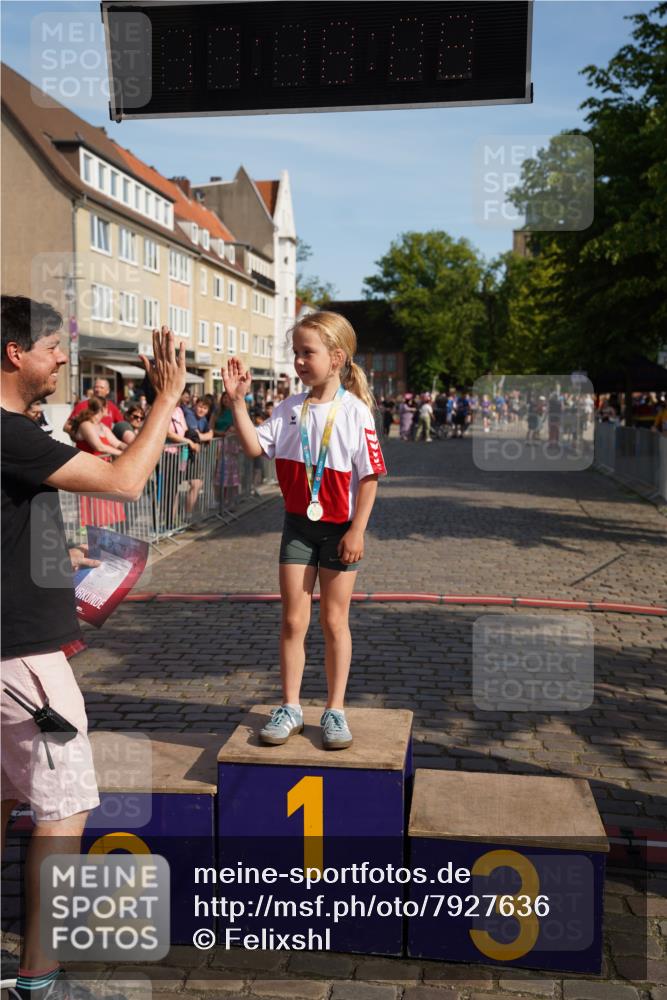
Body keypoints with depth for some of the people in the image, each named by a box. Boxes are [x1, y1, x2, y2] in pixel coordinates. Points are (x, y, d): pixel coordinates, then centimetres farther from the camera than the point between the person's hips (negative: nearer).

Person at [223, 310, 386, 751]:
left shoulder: (355, 411, -12)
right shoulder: (290, 408, 1)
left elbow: (369, 476, -12)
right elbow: (255, 446, -6)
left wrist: (357, 531, -15)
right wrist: (238, 401, -14)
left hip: (340, 528, -3)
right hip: (298, 524, 4)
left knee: (335, 621, 7)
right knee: (293, 620, 7)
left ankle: (335, 710, 20)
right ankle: (290, 707, 19)